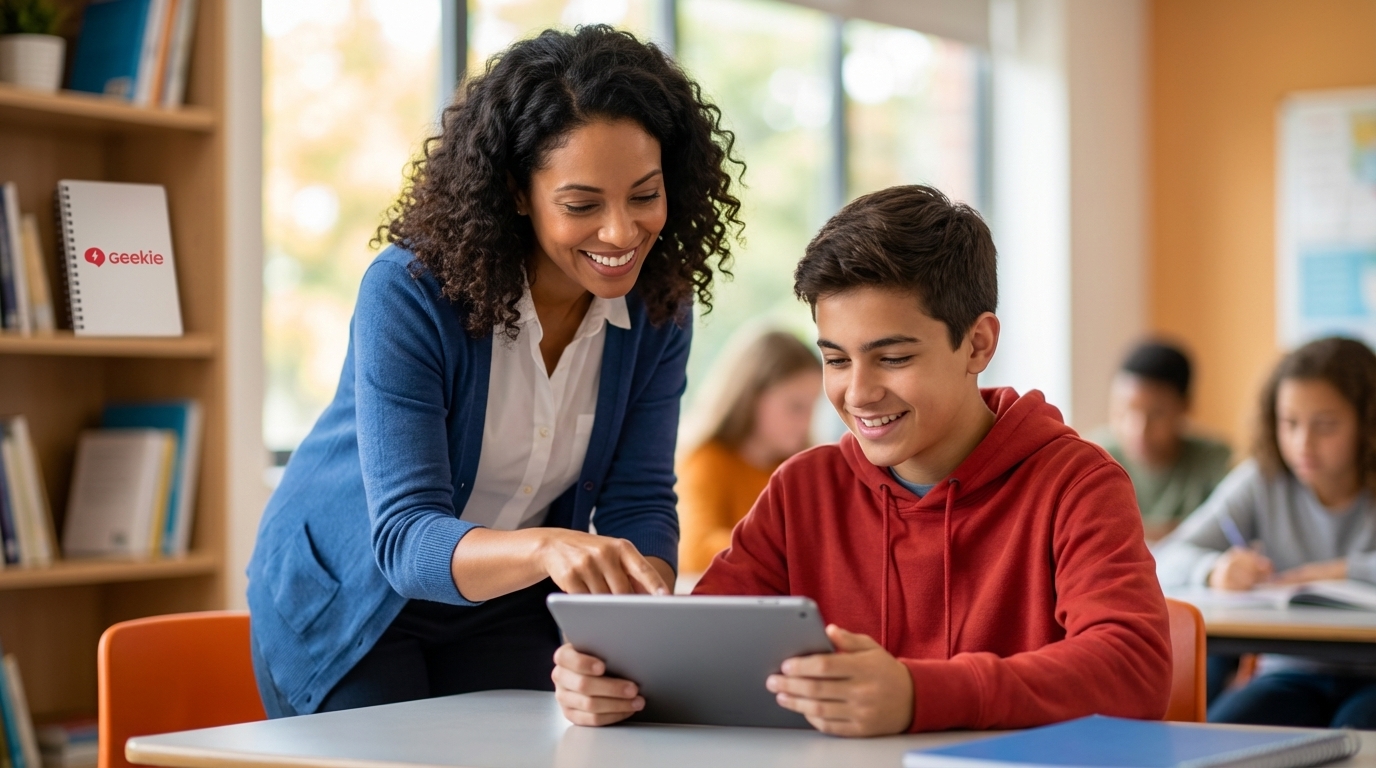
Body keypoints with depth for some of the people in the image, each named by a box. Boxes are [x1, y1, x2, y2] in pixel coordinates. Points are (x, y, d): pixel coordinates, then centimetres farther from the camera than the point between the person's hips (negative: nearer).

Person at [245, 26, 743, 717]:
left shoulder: (658, 303, -14)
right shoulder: (409, 291, -29)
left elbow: (639, 503, -13)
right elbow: (404, 537, -34)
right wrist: (546, 547, -55)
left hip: (507, 610, 4)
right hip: (347, 593, -3)